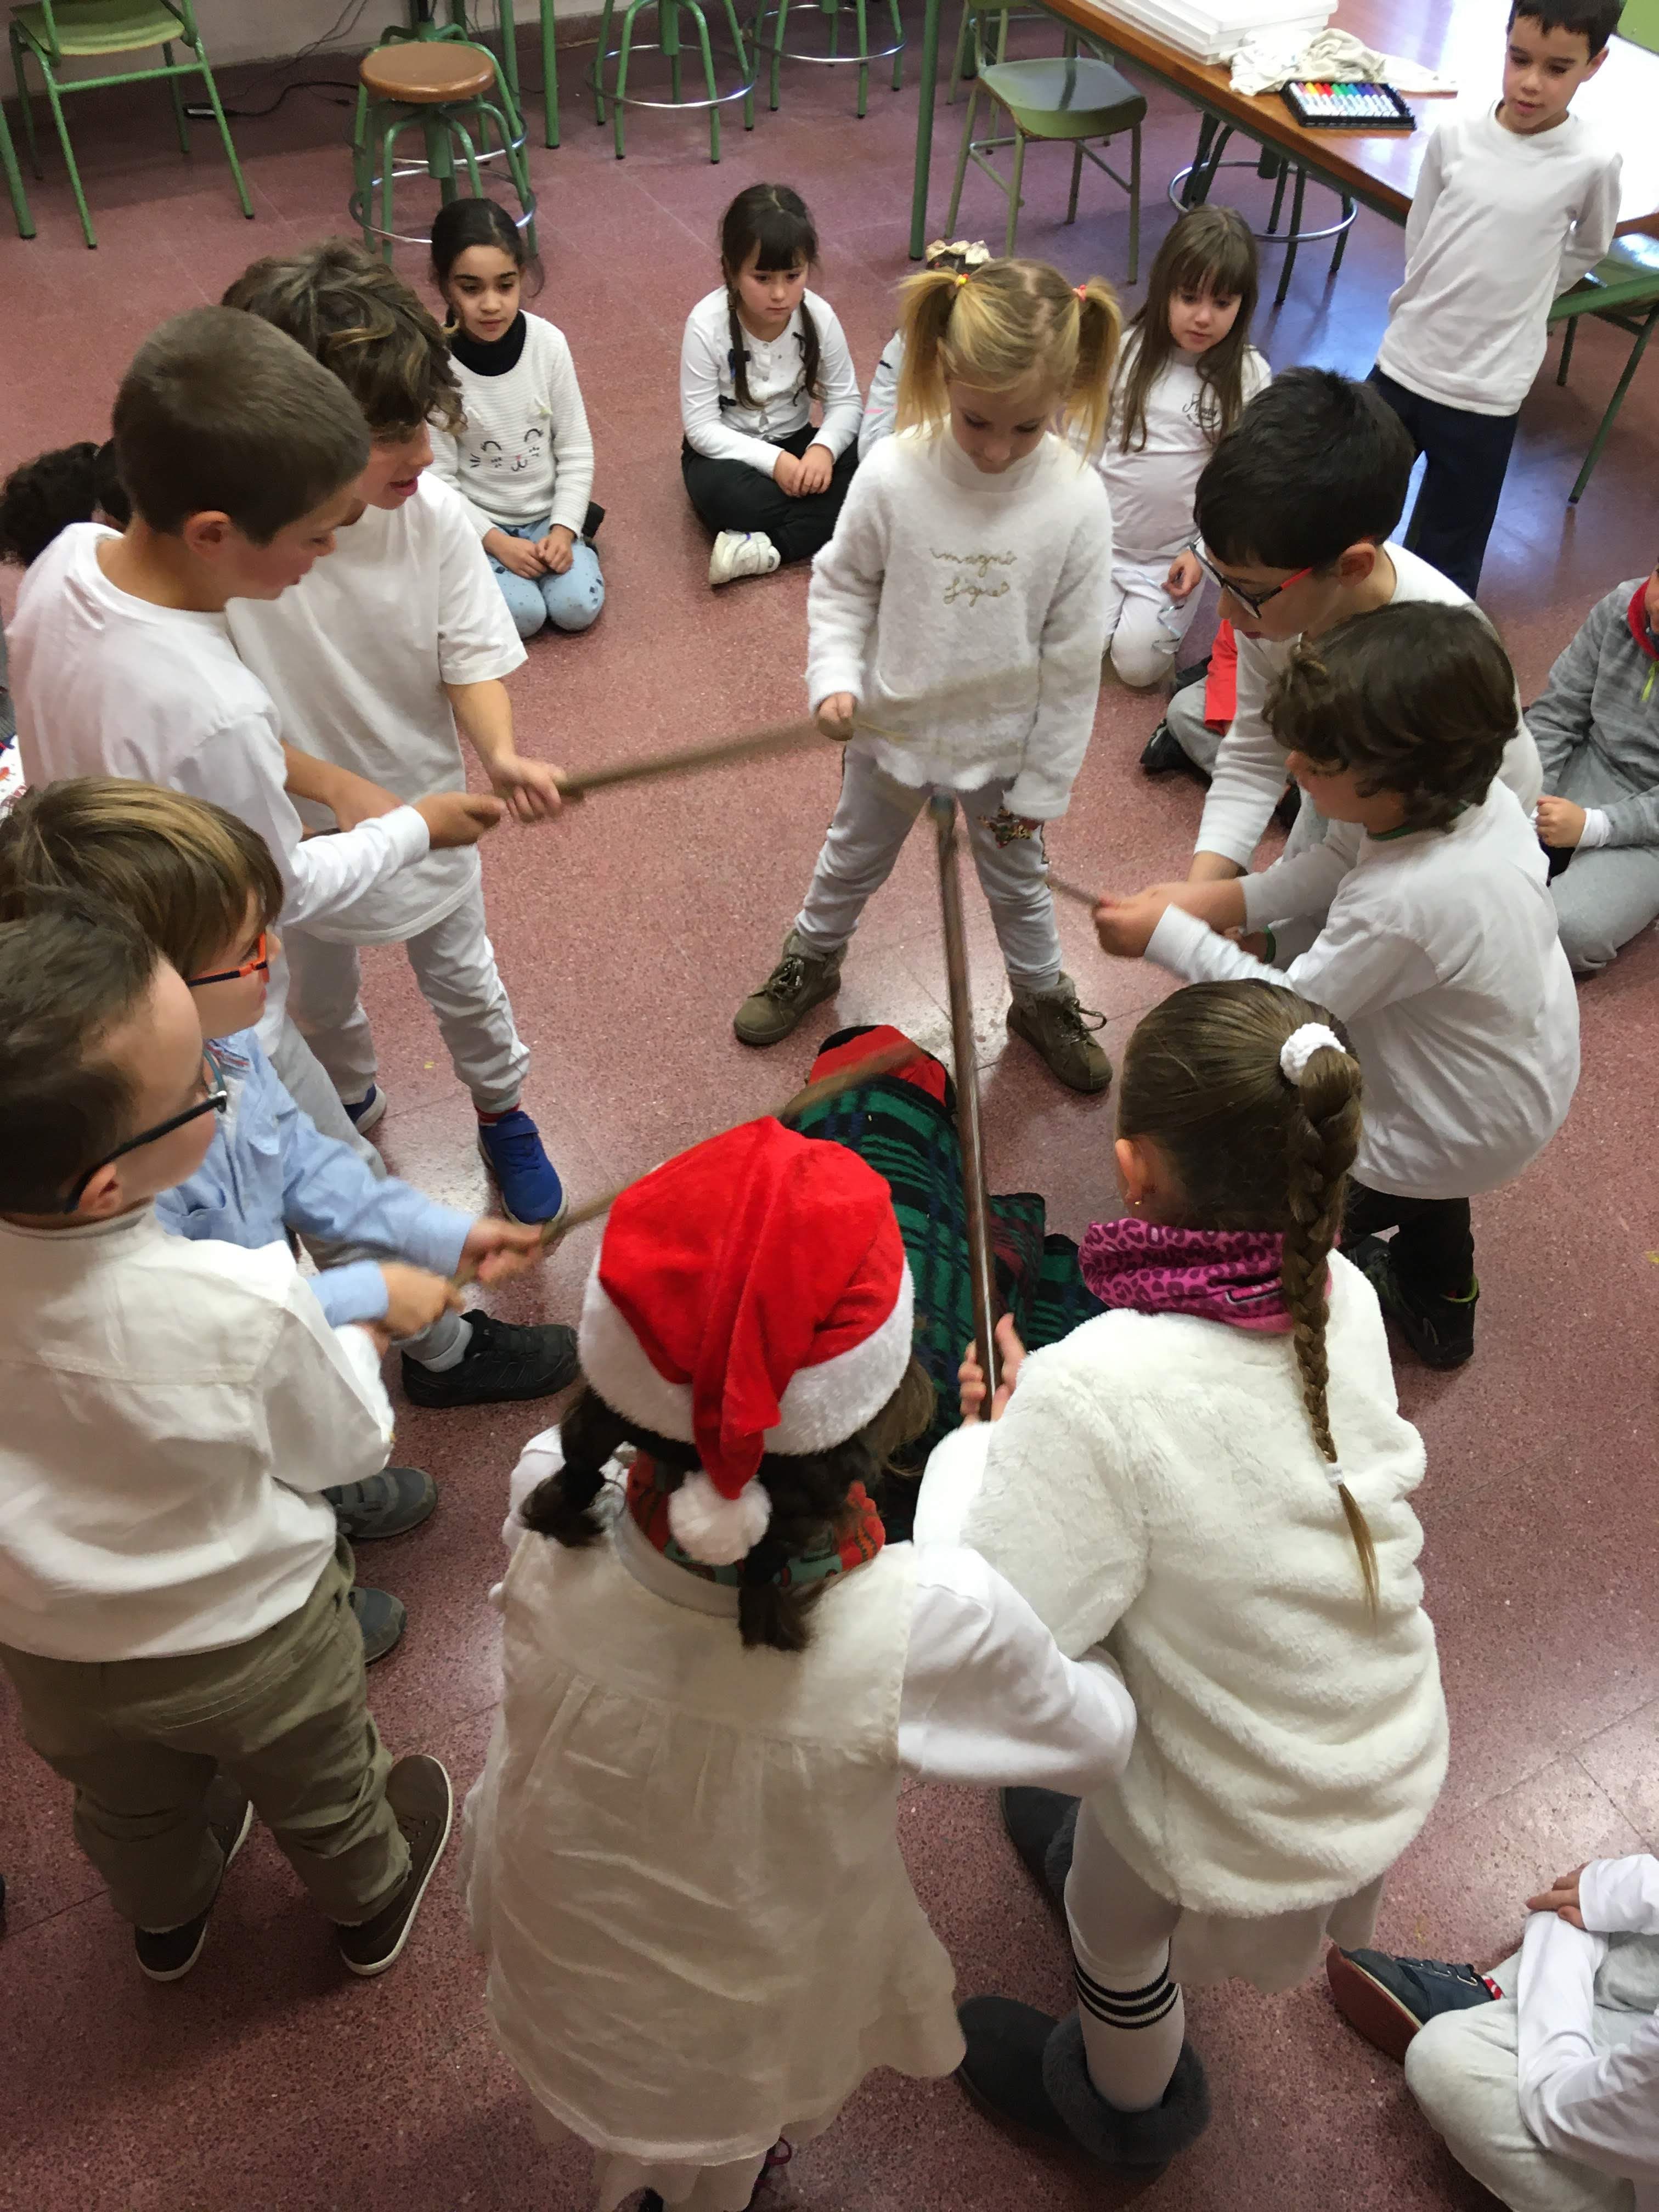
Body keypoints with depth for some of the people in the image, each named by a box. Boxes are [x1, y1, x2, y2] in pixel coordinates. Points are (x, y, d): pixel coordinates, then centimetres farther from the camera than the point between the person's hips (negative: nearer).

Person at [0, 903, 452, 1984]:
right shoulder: (247, 1311, -40)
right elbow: (346, 1450, -18)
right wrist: (362, 1335, 0)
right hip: (251, 1642, -3)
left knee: (130, 1809, 35)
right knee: (322, 1791, 31)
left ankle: (169, 1919, 66)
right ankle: (372, 1903, 61)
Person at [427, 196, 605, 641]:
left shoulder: (548, 342, -11)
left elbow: (576, 450, -3)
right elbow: (438, 480, -12)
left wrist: (563, 529, -13)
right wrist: (496, 542, -20)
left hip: (548, 511, 2)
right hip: (476, 521, -2)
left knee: (578, 607, -19)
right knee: (522, 615, -23)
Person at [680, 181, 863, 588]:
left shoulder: (819, 317, -14)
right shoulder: (707, 325, -22)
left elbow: (844, 401, -6)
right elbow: (701, 427, -19)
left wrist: (823, 448, -28)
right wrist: (774, 461, -30)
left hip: (794, 445, 4)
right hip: (726, 450, -3)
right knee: (718, 491, -38)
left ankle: (767, 549, -28)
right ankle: (822, 529, -21)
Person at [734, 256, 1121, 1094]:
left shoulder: (1078, 501, -22)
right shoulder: (892, 474, -23)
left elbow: (1073, 659, -13)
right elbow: (842, 582, -5)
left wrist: (1042, 786, -8)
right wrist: (834, 677, -20)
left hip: (1006, 745, 0)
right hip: (891, 728, 1)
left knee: (1018, 881, 23)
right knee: (852, 861, 25)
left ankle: (1042, 999, 49)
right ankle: (812, 960, 53)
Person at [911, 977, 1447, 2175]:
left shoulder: (1097, 1392, -36)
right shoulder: (1347, 1303, -17)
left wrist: (979, 1443, -17)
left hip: (1248, 1837, -4)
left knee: (1113, 1926, 30)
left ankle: (1129, 2105, 61)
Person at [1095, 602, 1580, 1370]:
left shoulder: (1400, 904, -39)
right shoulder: (1479, 796, -16)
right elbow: (1338, 861, -2)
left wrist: (1170, 936, -19)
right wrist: (1220, 899, -12)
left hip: (1463, 1140, -7)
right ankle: (1436, 1293, 45)